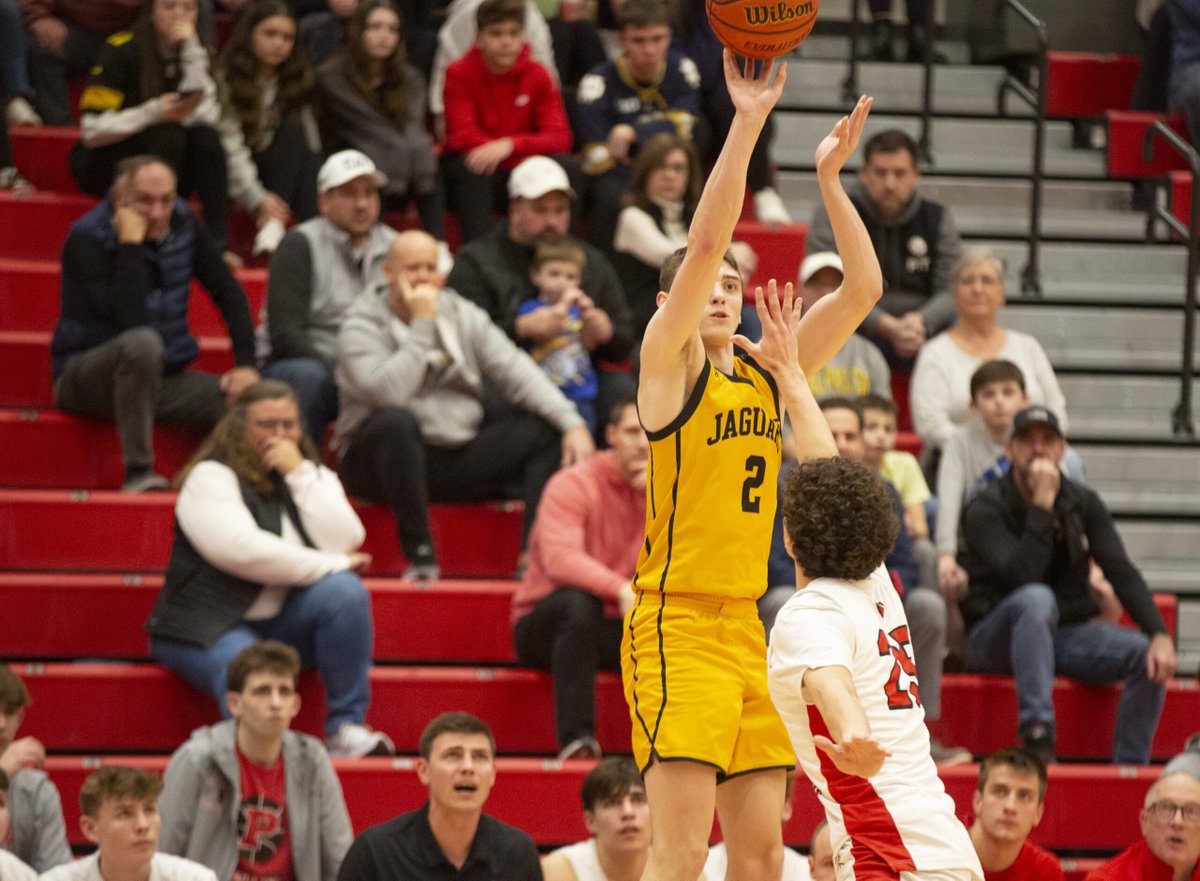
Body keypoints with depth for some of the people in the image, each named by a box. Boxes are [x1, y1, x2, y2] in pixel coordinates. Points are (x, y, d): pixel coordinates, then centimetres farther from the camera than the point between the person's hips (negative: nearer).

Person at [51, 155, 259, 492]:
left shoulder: (182, 222, 1)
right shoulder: (86, 239, -18)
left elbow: (228, 291, 6)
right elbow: (128, 322, -30)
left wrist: (246, 364, -6)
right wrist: (130, 243, -30)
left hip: (159, 377, 5)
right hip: (85, 375, -5)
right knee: (142, 343, -40)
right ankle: (138, 473, -34)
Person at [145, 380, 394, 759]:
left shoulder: (314, 475, 11)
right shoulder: (211, 477, -8)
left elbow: (343, 542, -8)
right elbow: (243, 551, -23)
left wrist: (299, 473, -13)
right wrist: (332, 565, -17)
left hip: (282, 621, 6)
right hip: (211, 625, -6)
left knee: (345, 591, -24)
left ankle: (346, 727, -21)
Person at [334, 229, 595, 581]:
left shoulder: (462, 315, 9)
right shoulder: (362, 325, -7)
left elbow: (515, 370, 1)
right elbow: (388, 393, -26)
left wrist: (571, 422, -13)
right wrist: (422, 326, -19)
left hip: (460, 457, 5)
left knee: (548, 433, -10)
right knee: (396, 420, -38)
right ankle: (419, 553, -32)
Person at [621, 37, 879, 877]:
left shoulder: (768, 370, 14)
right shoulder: (668, 360, -3)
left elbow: (863, 289, 10)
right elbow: (705, 242, -16)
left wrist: (830, 178, -1)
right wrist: (747, 122, -20)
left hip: (747, 626, 7)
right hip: (675, 622, -7)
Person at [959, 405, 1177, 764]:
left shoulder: (1084, 505, 6)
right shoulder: (985, 511, -9)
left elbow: (1122, 573, -6)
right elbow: (1022, 575, -26)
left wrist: (1160, 635, -21)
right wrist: (1042, 505, -25)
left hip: (1064, 632, 5)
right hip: (996, 637, -5)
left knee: (1152, 657, -20)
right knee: (1037, 598, -39)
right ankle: (1037, 732, -45)